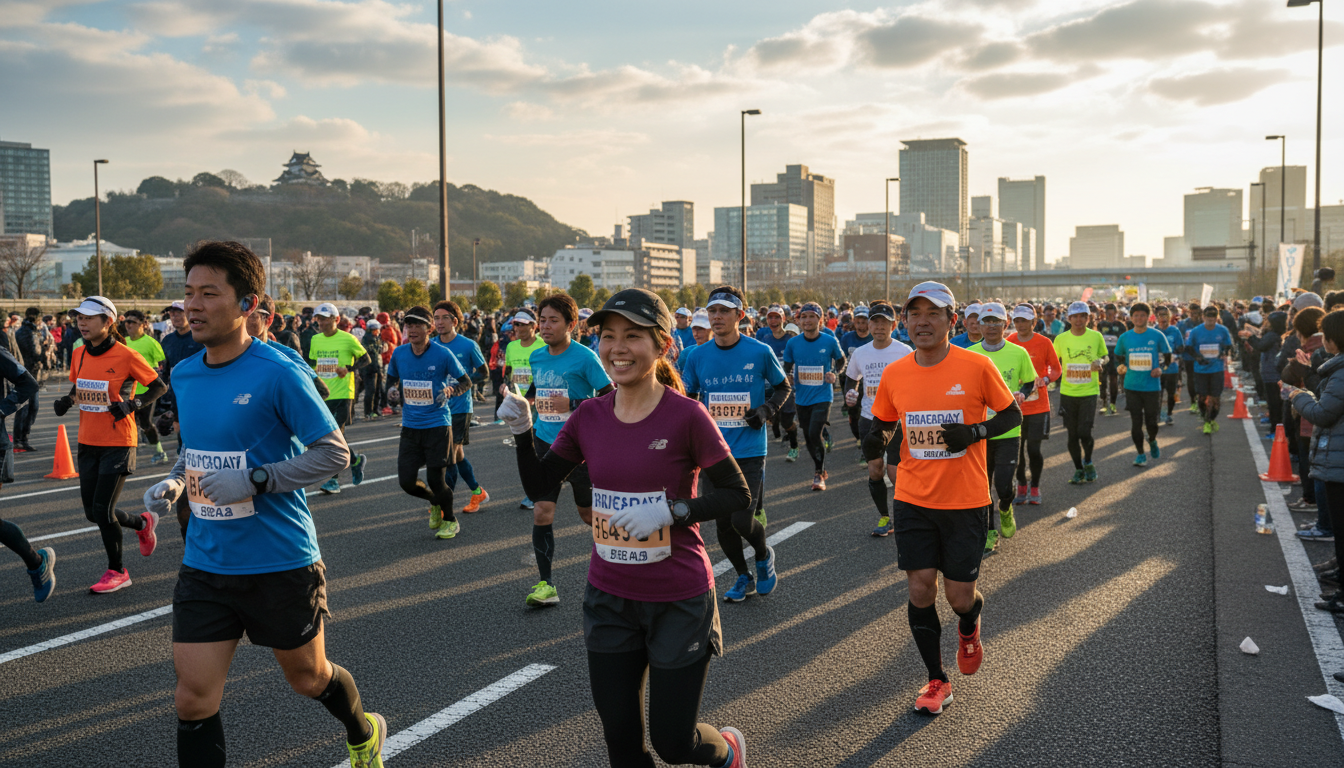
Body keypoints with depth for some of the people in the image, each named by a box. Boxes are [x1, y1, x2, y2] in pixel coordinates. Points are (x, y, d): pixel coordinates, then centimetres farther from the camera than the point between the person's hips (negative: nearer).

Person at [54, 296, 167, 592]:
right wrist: (67, 401, 0)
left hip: (118, 443, -6)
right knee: (92, 512, 9)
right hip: (88, 443, 7)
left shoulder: (126, 355, -13)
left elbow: (160, 386, -5)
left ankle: (117, 572, 14)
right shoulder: (79, 355, 5)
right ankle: (143, 523, 38)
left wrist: (133, 403, -19)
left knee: (102, 511, -6)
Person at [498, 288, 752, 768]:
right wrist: (521, 431, -12)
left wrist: (673, 511, -26)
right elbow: (540, 486, 3)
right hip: (609, 598, 4)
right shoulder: (589, 417, -1)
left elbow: (738, 495, -12)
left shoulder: (686, 416, -15)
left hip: (678, 601, -4)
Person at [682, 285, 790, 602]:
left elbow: (783, 387, 7)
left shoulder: (760, 352, -6)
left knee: (742, 520, -13)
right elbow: (687, 398, 14)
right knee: (723, 523, 9)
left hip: (749, 451, -3)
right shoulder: (697, 356, 1)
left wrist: (766, 410, -10)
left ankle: (764, 556, 21)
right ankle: (744, 577, 32)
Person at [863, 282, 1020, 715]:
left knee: (960, 597, 3)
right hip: (913, 500, 2)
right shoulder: (893, 374, -1)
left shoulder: (977, 367, -9)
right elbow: (883, 424, 13)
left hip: (965, 500, -2)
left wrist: (975, 432, -17)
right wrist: (875, 441, -10)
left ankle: (969, 627, 42)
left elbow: (1012, 415, 1)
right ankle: (936, 681, 21)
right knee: (920, 590, 1)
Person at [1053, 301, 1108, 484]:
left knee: (1085, 432, -9)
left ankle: (1088, 462, 19)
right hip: (1068, 392, 2)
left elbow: (1105, 356, 13)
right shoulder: (1061, 339, 1)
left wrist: (1100, 361, -9)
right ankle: (1078, 469, 23)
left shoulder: (1096, 336, -1)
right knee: (1072, 434, 6)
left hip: (1089, 392, -1)